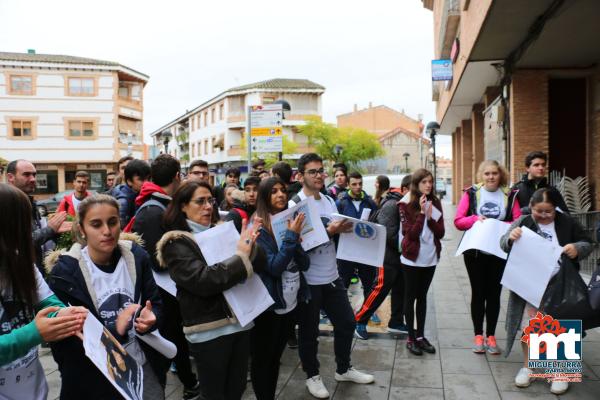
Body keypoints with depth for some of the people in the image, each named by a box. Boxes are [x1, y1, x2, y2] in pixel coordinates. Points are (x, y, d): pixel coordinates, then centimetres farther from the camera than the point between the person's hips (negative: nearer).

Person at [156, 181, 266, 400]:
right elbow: (202, 281, -23)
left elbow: (260, 265, 4)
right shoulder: (176, 243, -8)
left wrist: (250, 246, -17)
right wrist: (241, 256, -18)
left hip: (240, 321, 5)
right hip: (210, 330, -5)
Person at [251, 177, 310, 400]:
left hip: (292, 302, 6)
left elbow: (305, 264, -1)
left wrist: (296, 239, -17)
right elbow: (274, 267, -22)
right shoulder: (258, 229, -14)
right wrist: (291, 237, -24)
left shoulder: (290, 222, 5)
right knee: (262, 359, 9)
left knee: (276, 357, 20)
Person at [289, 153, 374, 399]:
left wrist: (344, 229, -6)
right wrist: (329, 231, -26)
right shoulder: (294, 205, -14)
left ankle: (344, 369, 37)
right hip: (308, 280, -7)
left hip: (332, 276, 7)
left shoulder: (329, 201, 8)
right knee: (309, 331, 9)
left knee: (347, 323, 16)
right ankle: (312, 375, 30)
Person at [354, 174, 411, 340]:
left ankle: (396, 322, 26)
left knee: (400, 289, 13)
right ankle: (359, 321, 7)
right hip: (389, 256, -8)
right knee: (380, 289, -5)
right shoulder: (391, 205, -17)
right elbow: (389, 234, -23)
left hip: (401, 255, 8)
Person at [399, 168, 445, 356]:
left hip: (430, 258, 5)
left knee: (422, 296, 13)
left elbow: (441, 233, -2)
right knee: (411, 297, 5)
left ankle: (421, 335, 22)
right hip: (412, 259, -4)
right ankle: (411, 338, 13)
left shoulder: (436, 203, 4)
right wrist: (422, 212, -23)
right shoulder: (406, 205, -10)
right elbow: (410, 233, -19)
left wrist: (430, 217, -17)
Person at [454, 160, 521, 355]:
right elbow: (458, 221, -5)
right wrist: (475, 218, -21)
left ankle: (491, 336, 19)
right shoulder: (471, 193, -2)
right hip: (475, 252, -1)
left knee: (494, 293, 8)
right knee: (478, 292, 7)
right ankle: (478, 335, 17)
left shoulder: (510, 195, 1)